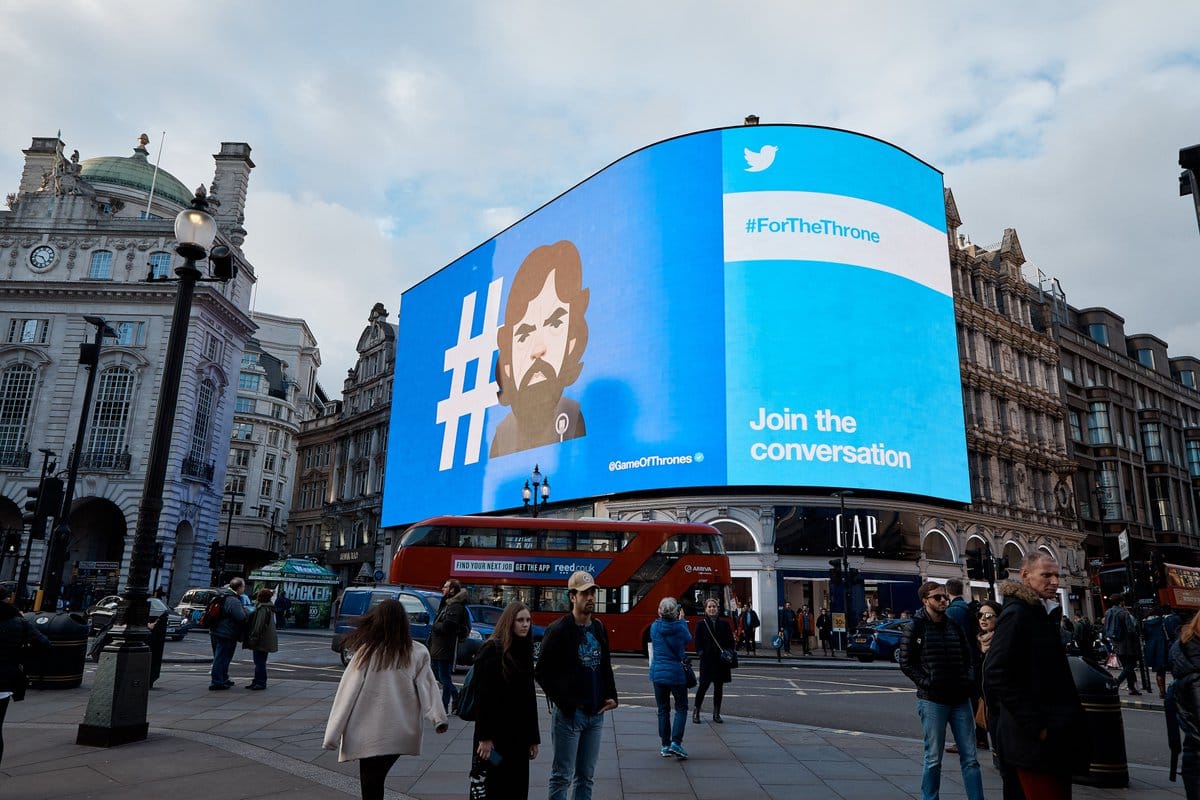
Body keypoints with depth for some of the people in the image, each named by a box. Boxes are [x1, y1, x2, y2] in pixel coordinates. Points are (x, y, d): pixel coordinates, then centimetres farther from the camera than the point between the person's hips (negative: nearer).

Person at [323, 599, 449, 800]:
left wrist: (332, 735, 0)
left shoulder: (367, 651, -6)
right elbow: (427, 685, -11)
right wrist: (438, 717, -19)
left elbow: (348, 693, -5)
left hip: (369, 733, -3)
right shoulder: (418, 653, 1)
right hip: (401, 733, 3)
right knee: (376, 781, 20)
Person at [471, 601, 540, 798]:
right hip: (495, 735, -7)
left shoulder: (524, 650, 10)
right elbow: (482, 696, -16)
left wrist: (533, 737, 12)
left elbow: (529, 697, 13)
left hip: (519, 736, 7)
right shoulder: (491, 650, -12)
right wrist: (484, 736, -19)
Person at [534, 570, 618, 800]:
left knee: (586, 776, 14)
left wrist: (611, 696, 6)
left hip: (596, 714, 6)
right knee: (562, 776, 2)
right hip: (569, 714, -6)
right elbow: (541, 672, -13)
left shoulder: (599, 629, 10)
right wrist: (564, 702, -14)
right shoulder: (558, 630, -11)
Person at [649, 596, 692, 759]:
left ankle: (665, 746, 15)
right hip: (676, 674, -3)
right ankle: (676, 742, -2)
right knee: (681, 708, 11)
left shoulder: (654, 627, -6)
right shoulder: (680, 627, -14)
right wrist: (681, 620, 15)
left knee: (663, 710, 12)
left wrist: (671, 619, 14)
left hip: (658, 673, 3)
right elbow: (688, 639, 7)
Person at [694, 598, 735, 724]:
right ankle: (696, 712, 10)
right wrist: (700, 653, -13)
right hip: (707, 660, -3)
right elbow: (697, 642, 0)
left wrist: (730, 654, -4)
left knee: (719, 686, 9)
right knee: (703, 685, -6)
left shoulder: (724, 624, 8)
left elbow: (730, 641, 9)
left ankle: (716, 714, 20)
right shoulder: (701, 624, 2)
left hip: (721, 660, 3)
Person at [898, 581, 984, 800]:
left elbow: (968, 657, 17)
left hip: (960, 700, 5)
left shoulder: (955, 626, 11)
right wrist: (928, 683, -14)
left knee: (970, 758, 7)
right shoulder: (916, 628, -4)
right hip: (932, 700, -4)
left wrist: (969, 679, 1)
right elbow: (906, 663, -6)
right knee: (933, 759, 4)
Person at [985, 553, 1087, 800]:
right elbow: (997, 674, -23)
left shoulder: (1044, 613, 14)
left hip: (1054, 736, 9)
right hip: (1034, 740, -9)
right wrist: (1035, 726, -22)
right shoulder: (1016, 613, -15)